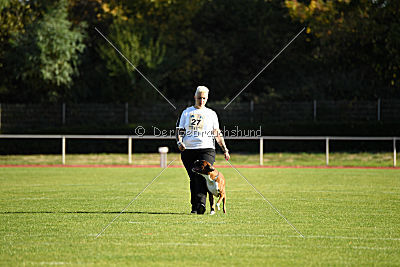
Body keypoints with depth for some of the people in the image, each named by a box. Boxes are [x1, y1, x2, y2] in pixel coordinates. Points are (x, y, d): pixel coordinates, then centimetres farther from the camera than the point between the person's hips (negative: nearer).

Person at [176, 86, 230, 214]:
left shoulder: (211, 114, 15)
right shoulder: (187, 112, 15)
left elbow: (217, 134, 17)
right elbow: (179, 130, 12)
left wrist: (225, 149, 12)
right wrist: (179, 142, -7)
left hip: (206, 149, -1)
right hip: (188, 150, 1)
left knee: (203, 176, -19)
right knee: (193, 178, -2)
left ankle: (201, 203, -31)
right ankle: (194, 207, 5)